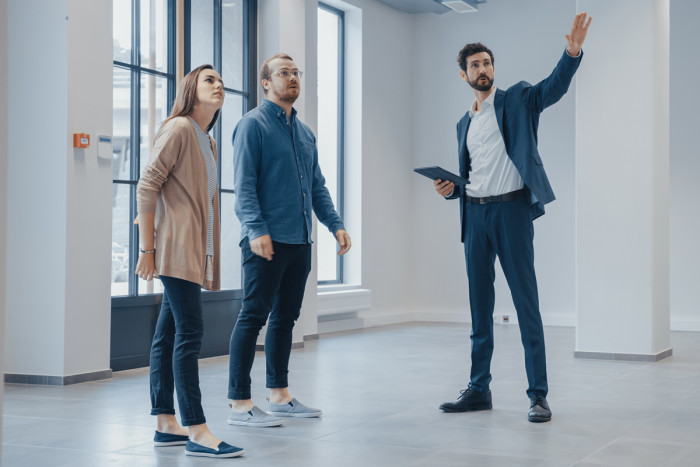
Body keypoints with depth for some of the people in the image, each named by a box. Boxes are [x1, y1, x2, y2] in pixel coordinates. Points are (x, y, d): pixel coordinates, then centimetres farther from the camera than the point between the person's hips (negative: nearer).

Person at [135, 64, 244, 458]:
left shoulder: (208, 142, 21)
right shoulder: (179, 129, -7)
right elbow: (147, 186, -12)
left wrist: (208, 256, 16)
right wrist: (148, 248, -15)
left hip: (194, 250, 9)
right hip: (176, 247, -9)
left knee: (169, 333, 10)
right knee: (190, 331, -13)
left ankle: (166, 424, 13)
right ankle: (196, 432, -14)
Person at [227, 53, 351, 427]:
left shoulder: (305, 133, 18)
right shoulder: (253, 124, -5)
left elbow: (317, 186, 21)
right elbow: (243, 184, -13)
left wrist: (335, 224, 9)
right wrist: (256, 229, -23)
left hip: (300, 241, 8)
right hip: (267, 241, -8)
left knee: (285, 317, 13)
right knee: (253, 317, -6)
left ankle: (280, 396, 22)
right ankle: (240, 404, -2)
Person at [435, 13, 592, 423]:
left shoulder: (517, 100, 4)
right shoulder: (464, 123, 20)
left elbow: (555, 87, -15)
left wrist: (573, 52, -32)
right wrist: (450, 189, 4)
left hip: (511, 208, -6)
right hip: (475, 214, 6)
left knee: (526, 302, -7)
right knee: (479, 305, 10)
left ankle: (538, 395, -3)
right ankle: (479, 389, 18)